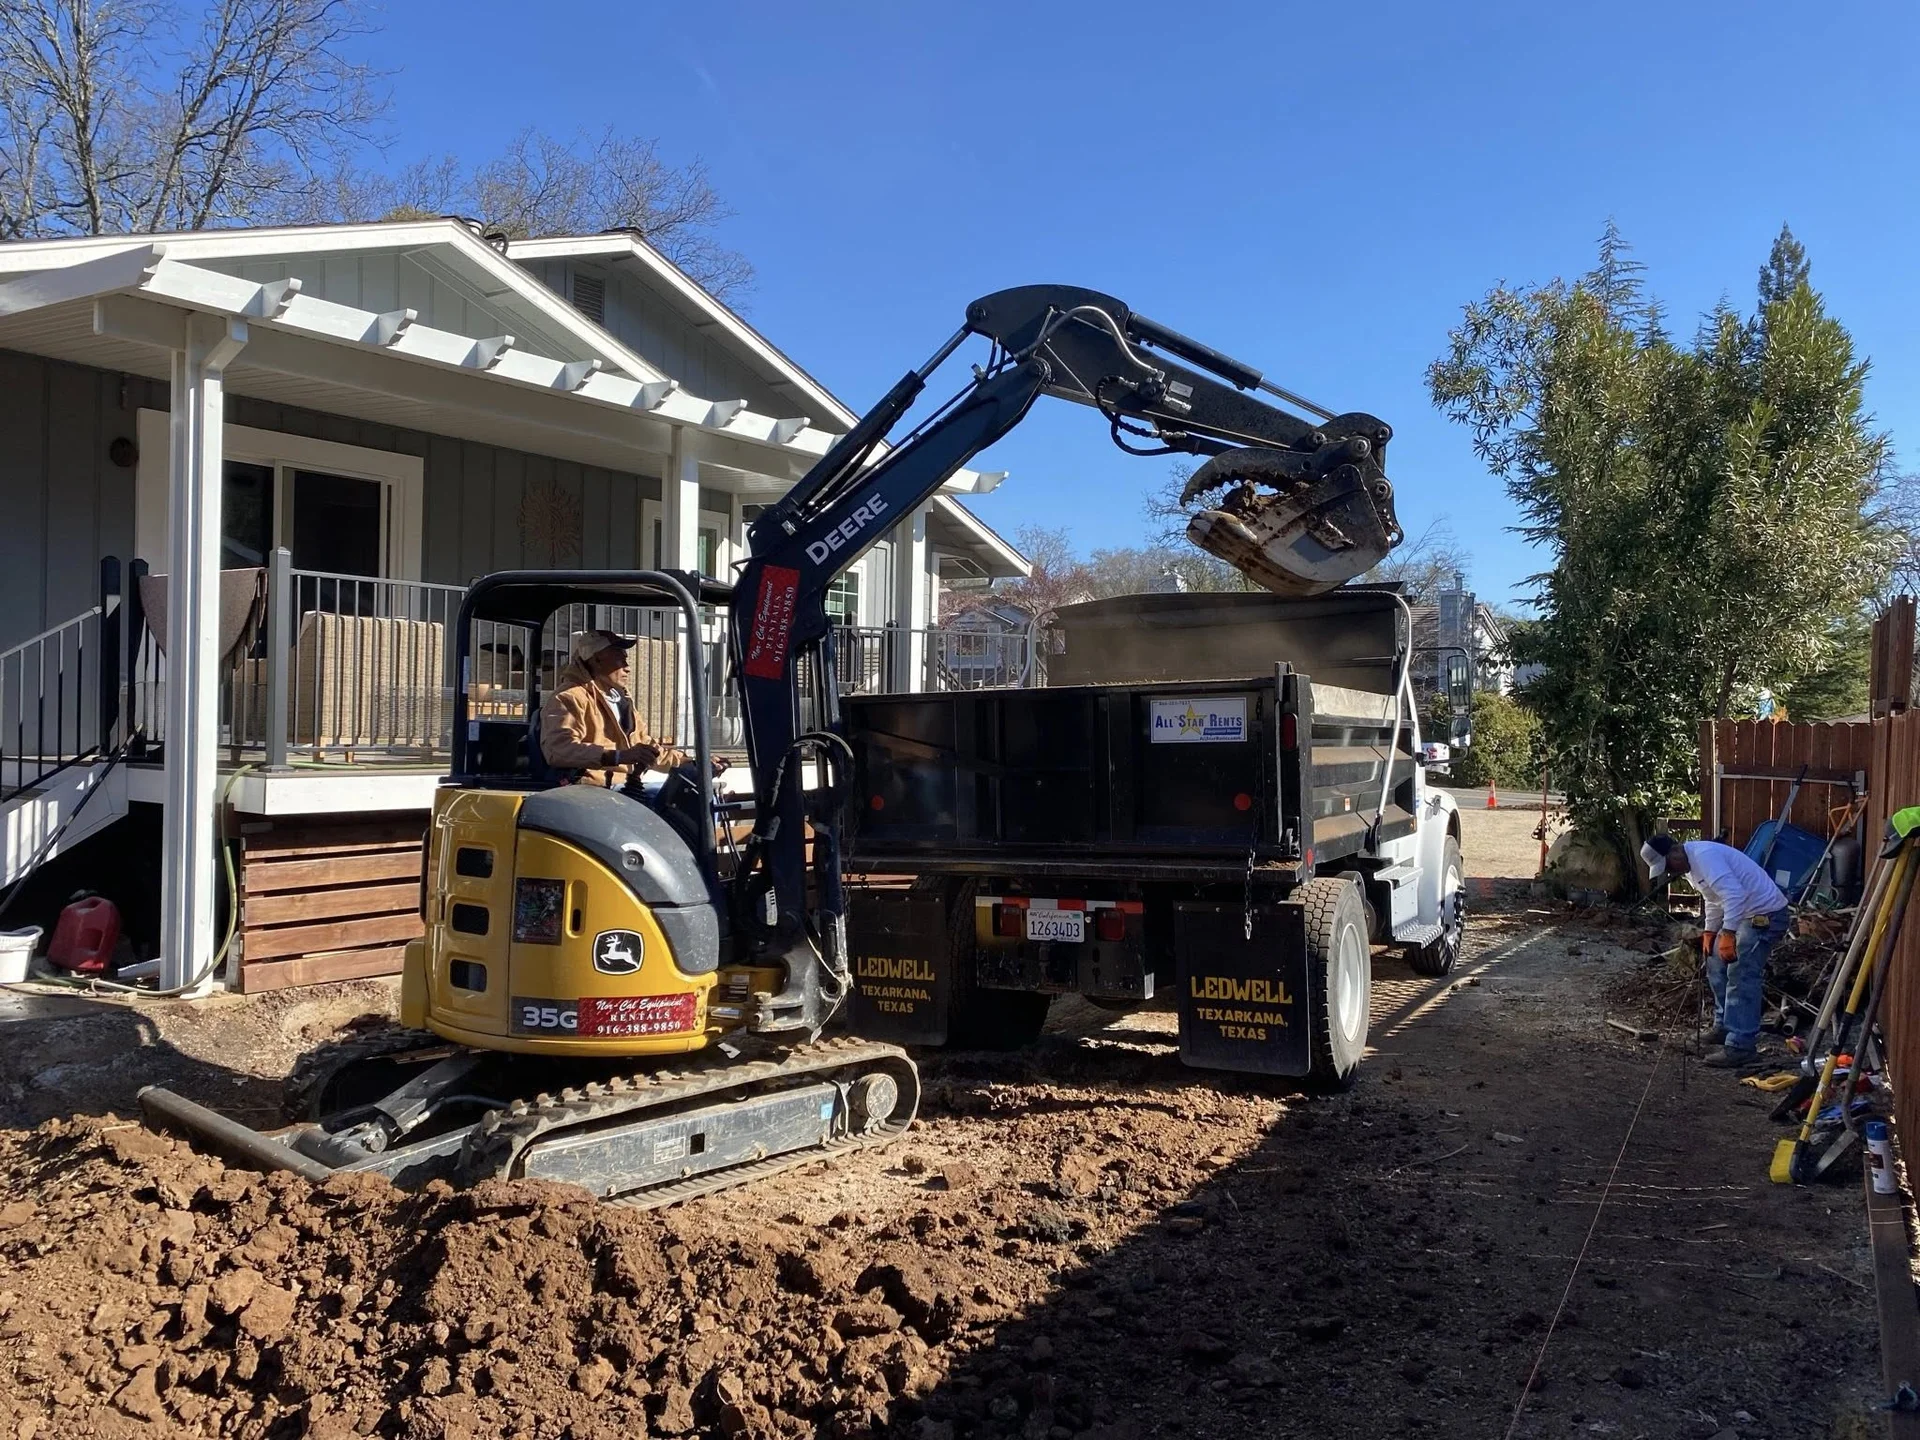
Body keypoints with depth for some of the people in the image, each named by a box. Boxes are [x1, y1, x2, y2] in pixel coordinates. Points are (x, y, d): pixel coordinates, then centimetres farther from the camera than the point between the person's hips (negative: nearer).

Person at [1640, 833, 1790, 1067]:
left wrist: (1727, 934, -36)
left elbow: (1734, 894, -33)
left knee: (1741, 977, -14)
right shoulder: (1690, 865, 10)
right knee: (1716, 965, 18)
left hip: (1765, 914, -11)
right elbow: (1714, 900, 23)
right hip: (1744, 913, 11)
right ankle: (1725, 1026, 29)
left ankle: (1740, 1046, -14)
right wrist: (1709, 931, 17)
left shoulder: (1704, 856, -24)